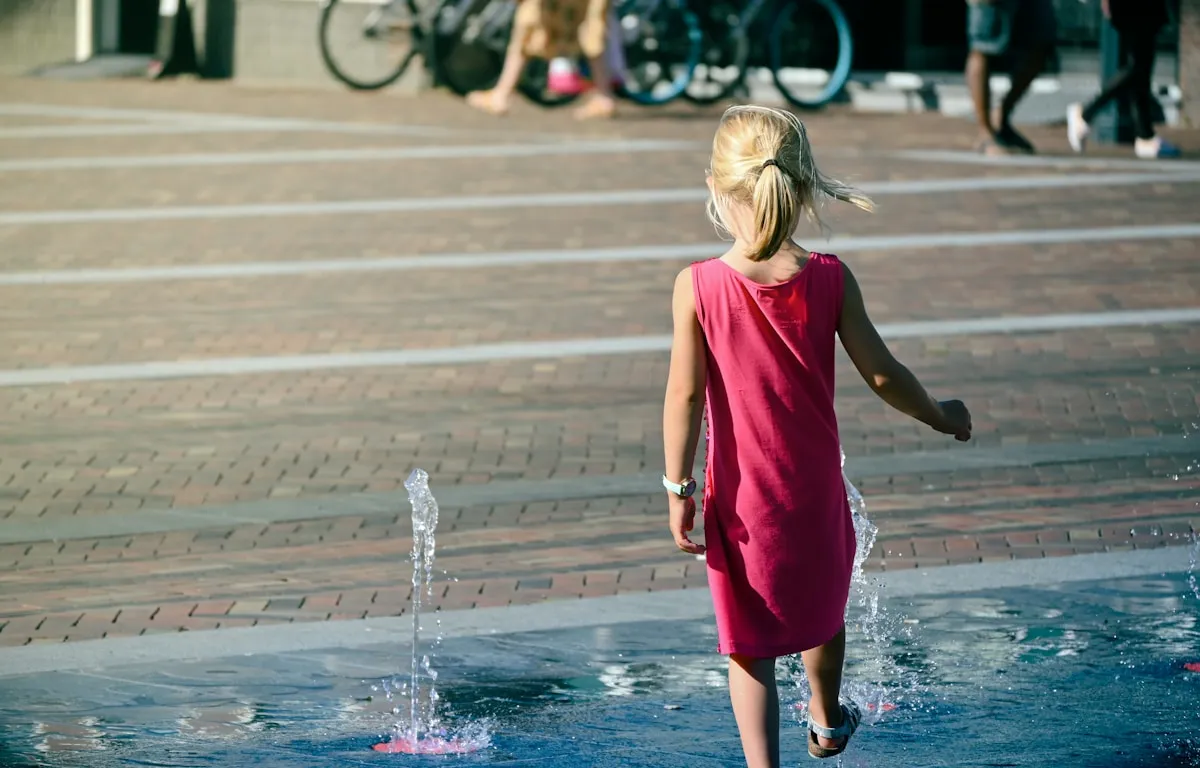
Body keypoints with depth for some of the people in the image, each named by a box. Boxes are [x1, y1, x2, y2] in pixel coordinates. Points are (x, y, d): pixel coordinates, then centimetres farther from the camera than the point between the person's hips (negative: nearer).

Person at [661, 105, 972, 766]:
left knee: (747, 646, 7)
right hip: (815, 488, 3)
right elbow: (882, 374, -7)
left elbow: (685, 394, -15)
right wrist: (942, 418, 11)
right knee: (822, 605, 28)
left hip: (740, 497, -2)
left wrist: (678, 489, -6)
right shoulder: (830, 279, -13)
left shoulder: (697, 287, -18)